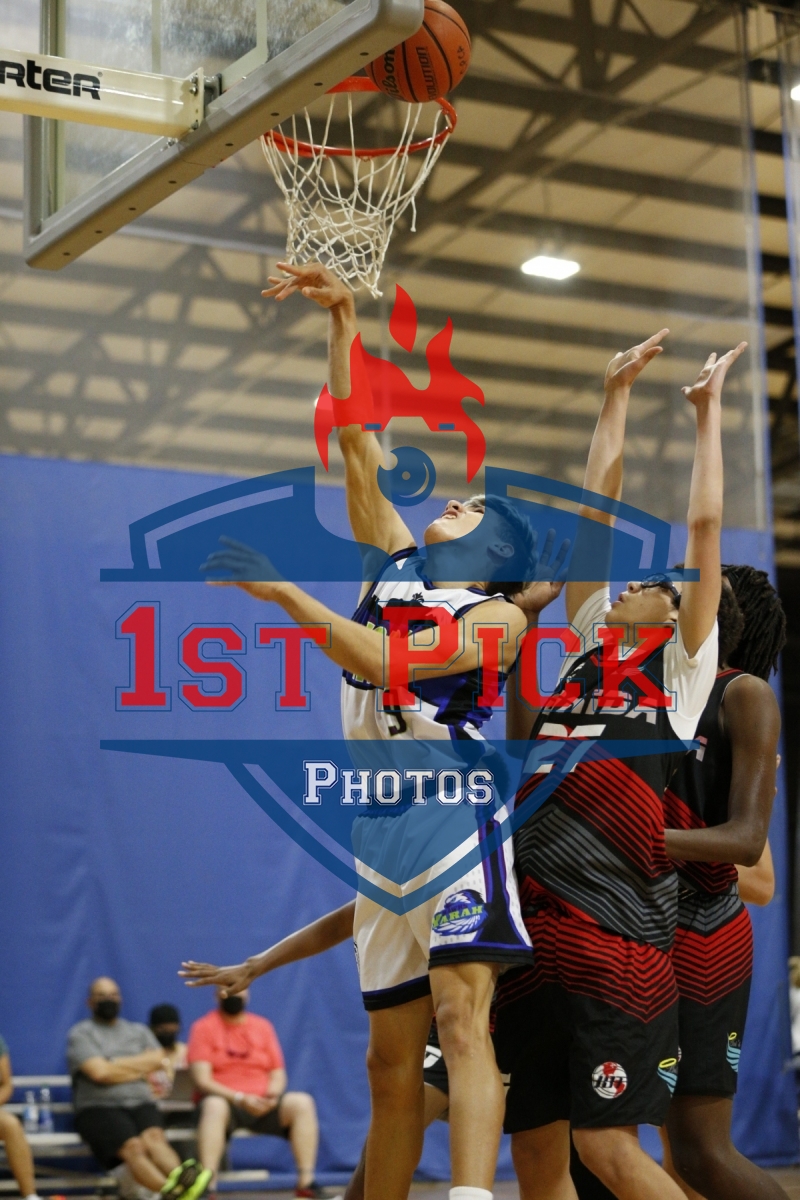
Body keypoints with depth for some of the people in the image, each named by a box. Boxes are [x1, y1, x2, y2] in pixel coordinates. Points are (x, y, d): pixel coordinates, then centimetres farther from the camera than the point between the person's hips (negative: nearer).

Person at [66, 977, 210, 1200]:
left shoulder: (139, 1031, 25)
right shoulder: (81, 1034, 10)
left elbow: (158, 1061, 7)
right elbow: (100, 1072, -6)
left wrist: (115, 1066, 1)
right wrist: (139, 1067, 5)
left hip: (140, 1104, 3)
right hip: (99, 1107, -3)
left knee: (154, 1137, -32)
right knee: (133, 1146, -34)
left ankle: (181, 1179, -62)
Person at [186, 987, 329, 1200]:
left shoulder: (262, 1026, 14)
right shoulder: (204, 1027, 3)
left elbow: (278, 1074, 12)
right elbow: (203, 1080, -7)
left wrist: (272, 1094, -12)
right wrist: (240, 1098, -20)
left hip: (263, 1105, 4)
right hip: (226, 1103, -4)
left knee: (302, 1102, -23)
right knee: (214, 1105, -38)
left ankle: (306, 1183, -26)